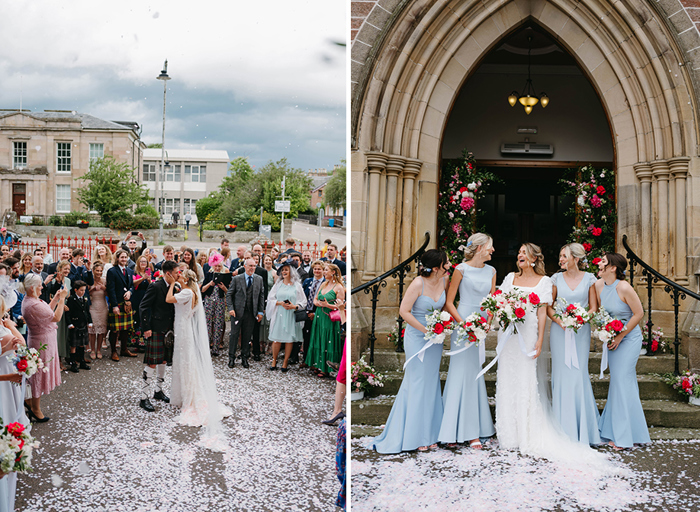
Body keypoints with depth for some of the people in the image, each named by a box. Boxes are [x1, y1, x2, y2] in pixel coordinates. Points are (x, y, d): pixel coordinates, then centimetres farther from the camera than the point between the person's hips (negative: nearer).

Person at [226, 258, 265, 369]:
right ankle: (231, 358, 12)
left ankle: (244, 358, 19)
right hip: (237, 311, -2)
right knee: (234, 334, 1)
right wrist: (230, 308, -9)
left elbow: (261, 296, 9)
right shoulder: (237, 279, -1)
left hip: (251, 313, 2)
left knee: (247, 336, 7)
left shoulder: (259, 279, 6)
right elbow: (229, 294, 1)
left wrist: (260, 311, 5)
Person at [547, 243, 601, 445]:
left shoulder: (589, 279, 4)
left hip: (580, 331, -1)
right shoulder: (557, 278, 6)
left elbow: (593, 308, 4)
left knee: (579, 374, -4)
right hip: (559, 331, 1)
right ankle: (564, 429, 10)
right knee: (561, 374, 0)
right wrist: (558, 320, -11)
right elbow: (548, 306, 6)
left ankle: (582, 430, 9)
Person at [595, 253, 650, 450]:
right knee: (617, 381, 11)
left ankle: (624, 436, 3)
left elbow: (639, 313, -14)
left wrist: (620, 337, -13)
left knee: (622, 381, -6)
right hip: (611, 339, 7)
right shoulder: (599, 285, -1)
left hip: (629, 338, -7)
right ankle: (615, 432, 19)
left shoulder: (624, 288, -21)